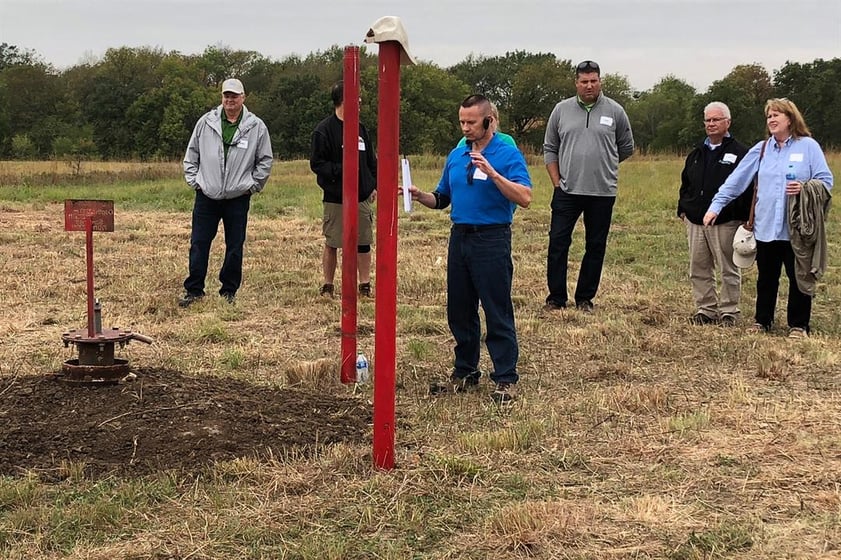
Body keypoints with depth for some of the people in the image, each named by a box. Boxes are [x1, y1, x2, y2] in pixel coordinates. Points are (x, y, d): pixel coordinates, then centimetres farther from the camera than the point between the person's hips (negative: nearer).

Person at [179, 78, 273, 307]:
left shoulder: (257, 127, -1)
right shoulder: (206, 122, 2)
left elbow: (265, 161, 7)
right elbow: (191, 155, 12)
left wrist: (252, 185, 3)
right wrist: (194, 180, 5)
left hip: (238, 198, -1)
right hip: (206, 196, 1)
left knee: (234, 247, 6)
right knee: (199, 245, 3)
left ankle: (229, 291, 17)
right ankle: (194, 290, 12)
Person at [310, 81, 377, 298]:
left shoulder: (360, 128, 10)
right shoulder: (324, 130, -9)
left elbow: (371, 160, 17)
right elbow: (317, 164, -11)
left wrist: (374, 185, 10)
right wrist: (341, 170, -21)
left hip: (362, 197, 5)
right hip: (335, 199, -5)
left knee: (363, 243, 7)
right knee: (332, 244, 4)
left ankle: (365, 285, 16)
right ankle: (327, 286, 16)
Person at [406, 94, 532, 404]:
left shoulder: (508, 154, -7)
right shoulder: (456, 155, 12)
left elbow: (525, 198, -19)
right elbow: (443, 199, 19)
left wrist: (492, 173, -27)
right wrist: (421, 196, -1)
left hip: (492, 240, -7)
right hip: (459, 238, 7)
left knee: (498, 314, -2)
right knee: (459, 312, 13)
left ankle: (506, 379, 5)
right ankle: (465, 372, 25)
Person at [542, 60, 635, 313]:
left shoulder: (615, 111, 2)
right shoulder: (561, 110, 4)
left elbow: (626, 148, 13)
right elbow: (549, 148, 10)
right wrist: (557, 181, 3)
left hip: (602, 192, 0)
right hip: (567, 191, 0)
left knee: (595, 247, 7)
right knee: (558, 243, -1)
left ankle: (585, 298, 18)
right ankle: (556, 298, 9)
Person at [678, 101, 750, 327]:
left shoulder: (740, 153, -3)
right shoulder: (697, 153, 15)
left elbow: (748, 187, -7)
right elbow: (685, 184, 23)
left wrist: (744, 217, -12)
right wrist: (683, 209, 15)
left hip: (726, 223, -6)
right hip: (695, 221, 6)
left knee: (728, 270, 1)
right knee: (698, 269, 7)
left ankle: (729, 312, 10)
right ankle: (705, 309, 16)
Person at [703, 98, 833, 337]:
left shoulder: (808, 146, -1)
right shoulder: (761, 149, 9)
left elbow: (826, 181, -2)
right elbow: (736, 180, 7)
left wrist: (805, 188, -21)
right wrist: (716, 206, 2)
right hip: (766, 226, 3)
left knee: (799, 278, 5)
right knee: (766, 278, 12)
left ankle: (799, 325, 15)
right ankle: (762, 321, 24)